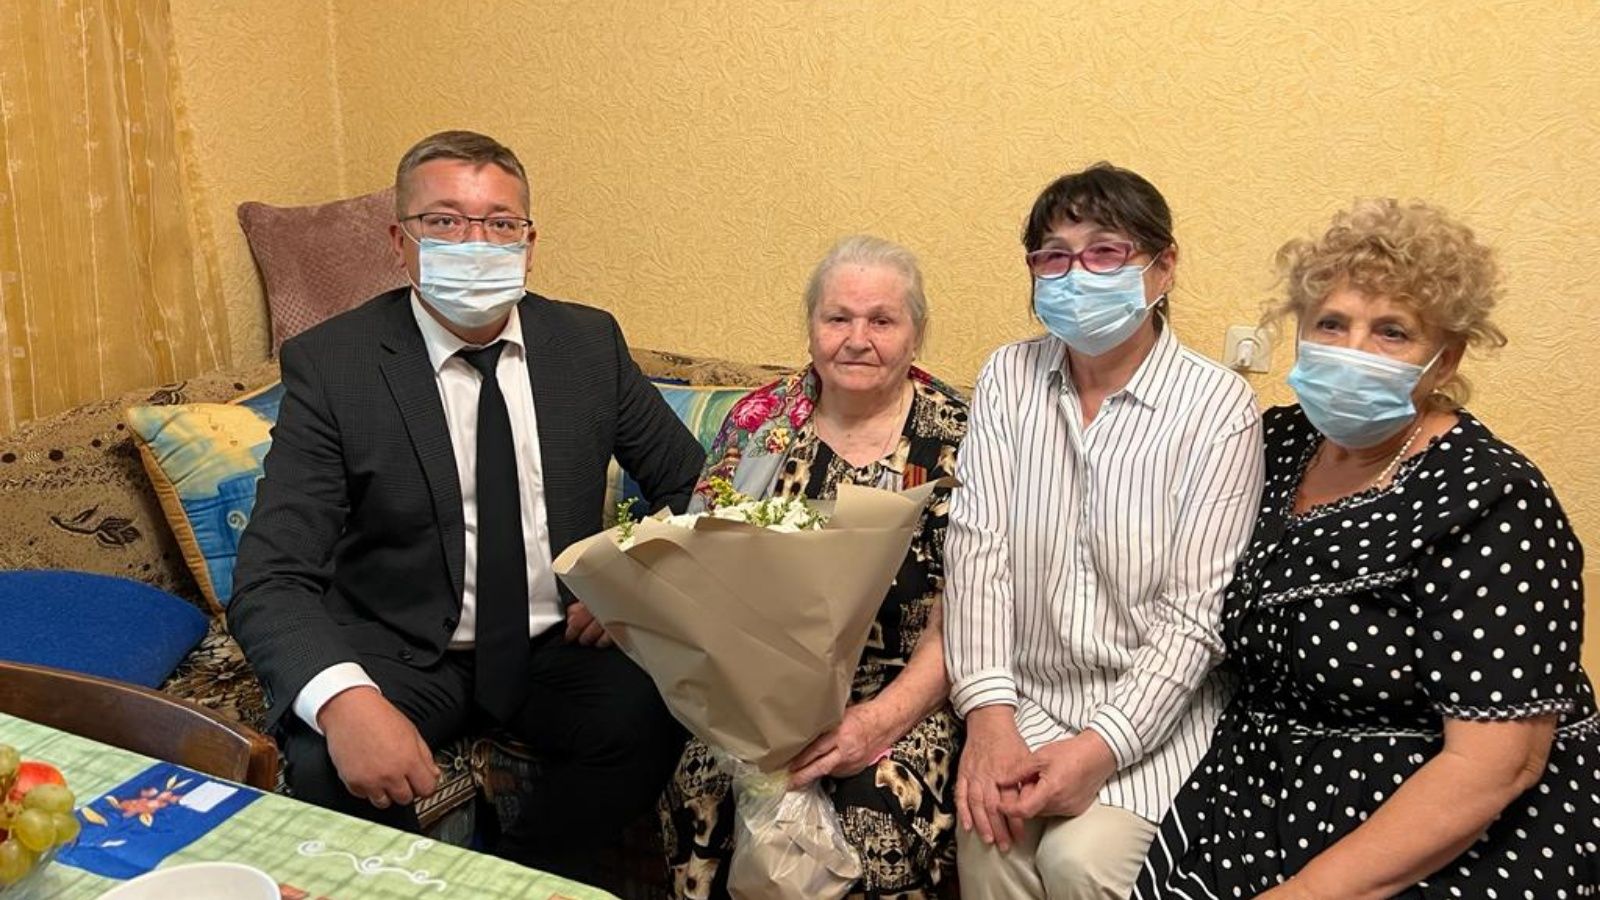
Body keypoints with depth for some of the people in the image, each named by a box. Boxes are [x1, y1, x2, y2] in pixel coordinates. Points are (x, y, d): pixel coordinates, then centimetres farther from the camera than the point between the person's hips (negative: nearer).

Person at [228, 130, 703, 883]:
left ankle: (531, 877, 2)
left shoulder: (589, 343, 0)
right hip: (400, 651, -2)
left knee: (648, 723, -26)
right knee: (328, 765, -31)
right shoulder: (329, 364, -10)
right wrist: (346, 699, -37)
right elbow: (271, 580, -16)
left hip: (555, 644, 3)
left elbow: (691, 484, 11)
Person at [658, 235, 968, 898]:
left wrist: (882, 719, -20)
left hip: (904, 692, -2)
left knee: (873, 819, -29)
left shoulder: (957, 440, -2)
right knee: (708, 799, -26)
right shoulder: (761, 420, 6)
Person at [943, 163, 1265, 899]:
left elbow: (1196, 610, -11)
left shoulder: (1218, 406, -9)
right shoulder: (1009, 377, 2)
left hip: (1155, 709, -2)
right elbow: (977, 547, -6)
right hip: (1026, 694, 2)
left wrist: (1101, 747, -20)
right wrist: (988, 714, -17)